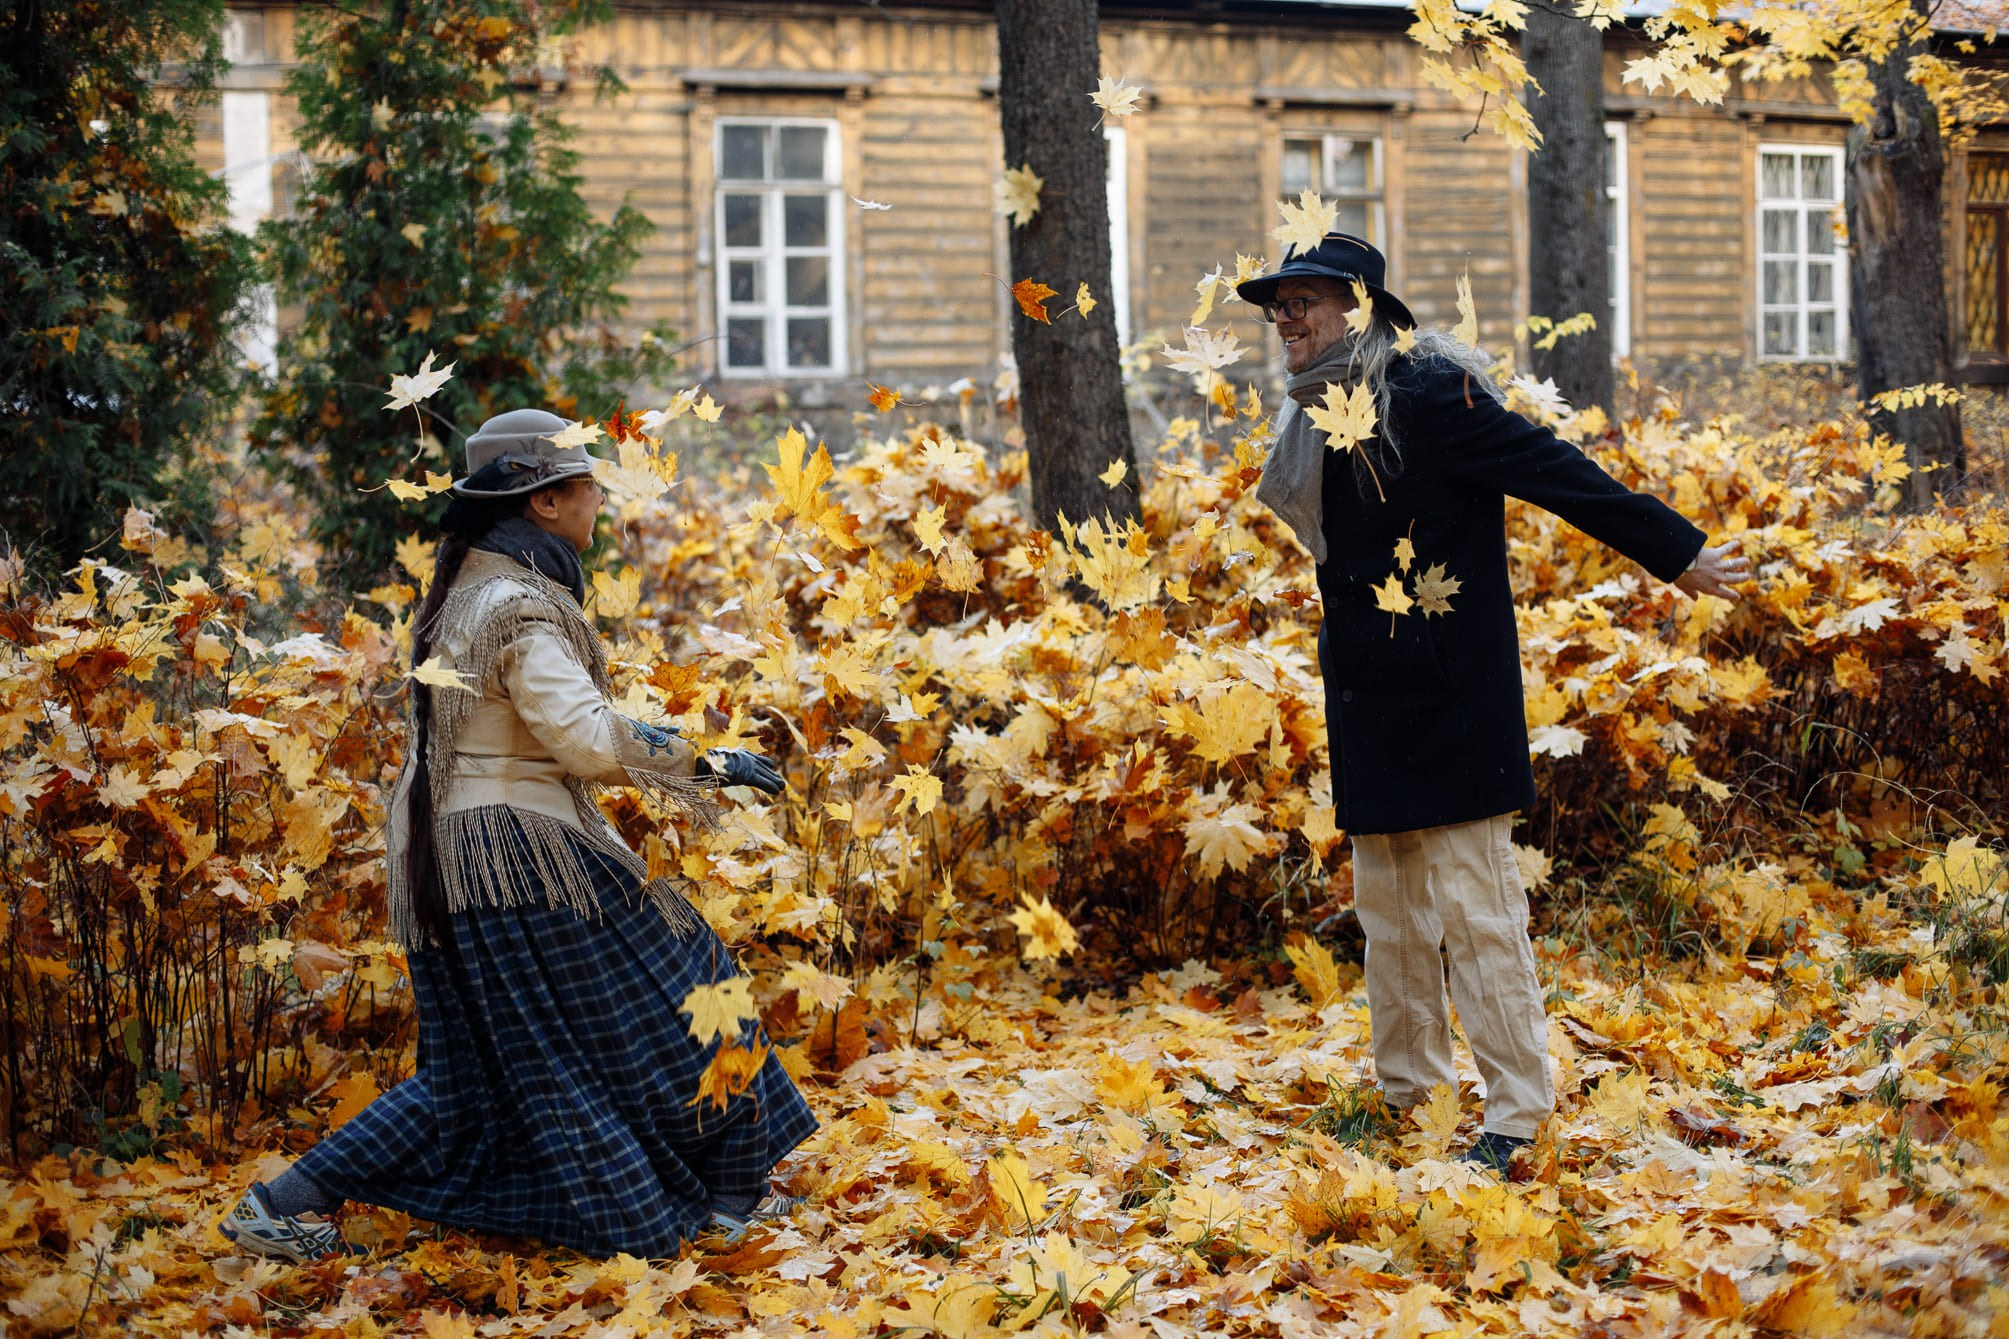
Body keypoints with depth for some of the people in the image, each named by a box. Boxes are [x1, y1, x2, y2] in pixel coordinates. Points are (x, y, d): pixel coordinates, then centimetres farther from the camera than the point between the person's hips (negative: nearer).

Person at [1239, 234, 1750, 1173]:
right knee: (1387, 906, 14)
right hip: (1369, 706, 9)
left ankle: (1518, 1112, 2)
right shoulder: (1318, 414, 12)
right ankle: (1407, 1095, 25)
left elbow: (1553, 471, -15)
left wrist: (1675, 554, -13)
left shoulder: (1424, 393, -15)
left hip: (1447, 700, -9)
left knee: (1471, 904, -6)